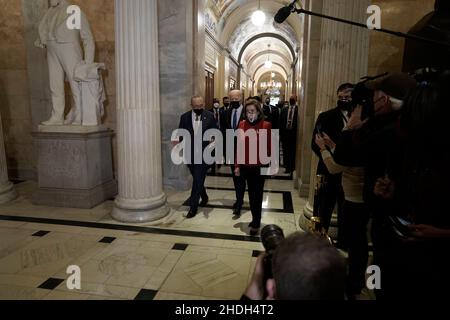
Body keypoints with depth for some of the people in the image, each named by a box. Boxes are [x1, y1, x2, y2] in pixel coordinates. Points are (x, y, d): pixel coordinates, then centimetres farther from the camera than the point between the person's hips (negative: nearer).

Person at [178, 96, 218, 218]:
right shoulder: (184, 117, 1)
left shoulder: (209, 116, -2)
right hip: (190, 154, 3)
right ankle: (204, 197, 42)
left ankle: (193, 207, 6)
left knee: (198, 180, -3)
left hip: (203, 154, -3)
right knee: (197, 179, 18)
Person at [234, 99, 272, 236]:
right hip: (246, 165, 4)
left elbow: (269, 147, -5)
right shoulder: (242, 124, 1)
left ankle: (256, 223, 19)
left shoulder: (266, 125, -9)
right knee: (251, 194, 16)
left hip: (260, 166, -4)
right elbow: (239, 146, 4)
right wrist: (237, 165, 4)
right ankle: (255, 219, 34)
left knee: (257, 195, 6)